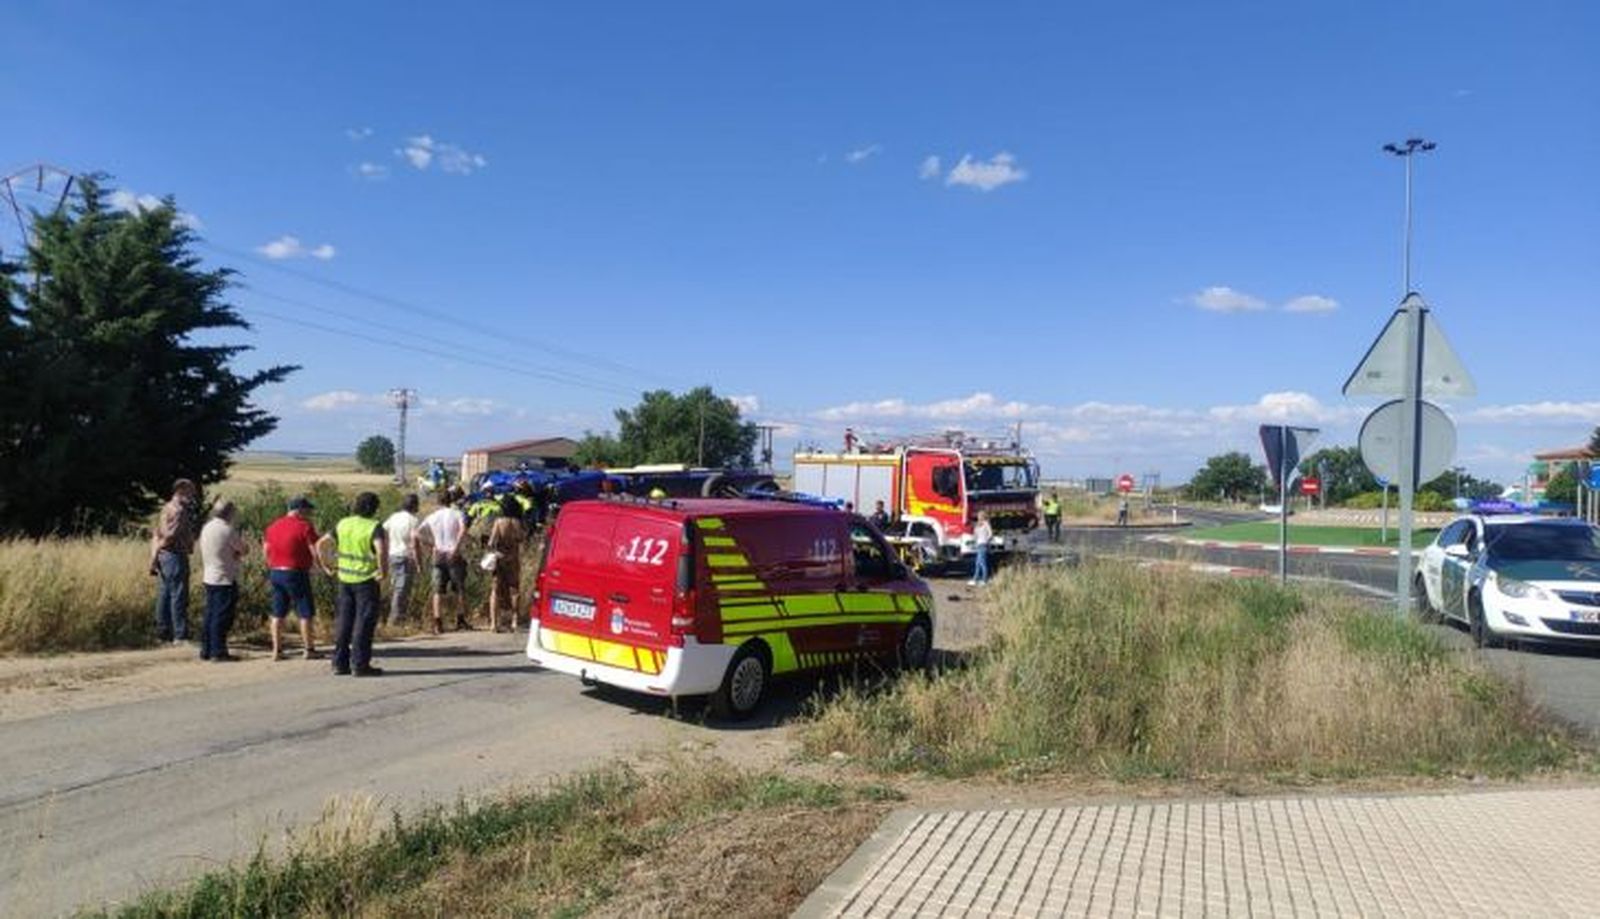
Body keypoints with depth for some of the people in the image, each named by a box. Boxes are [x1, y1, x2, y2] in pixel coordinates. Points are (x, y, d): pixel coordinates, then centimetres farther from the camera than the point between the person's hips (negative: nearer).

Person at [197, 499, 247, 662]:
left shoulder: (206, 527, 9)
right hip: (225, 579, -8)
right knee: (222, 617, -3)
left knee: (210, 615, 13)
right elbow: (242, 551, -9)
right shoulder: (227, 530, -15)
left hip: (209, 578, 8)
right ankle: (219, 652, -1)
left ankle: (206, 650, 18)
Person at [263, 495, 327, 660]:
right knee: (305, 612, 2)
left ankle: (276, 650, 12)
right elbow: (315, 552, -13)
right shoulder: (305, 526, -11)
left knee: (278, 613, 11)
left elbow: (266, 550, 15)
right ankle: (308, 649, 5)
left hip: (275, 573, 7)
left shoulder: (273, 526, 10)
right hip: (296, 573, -7)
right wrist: (326, 569, -7)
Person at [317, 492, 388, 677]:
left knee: (343, 621, 14)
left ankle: (340, 662, 18)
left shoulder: (343, 524, 7)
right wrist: (383, 571, -16)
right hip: (366, 580, -6)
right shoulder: (374, 526, -12)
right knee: (364, 622, 1)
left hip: (345, 579, 6)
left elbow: (321, 544, 6)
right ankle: (360, 665, 3)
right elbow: (381, 550, -27)